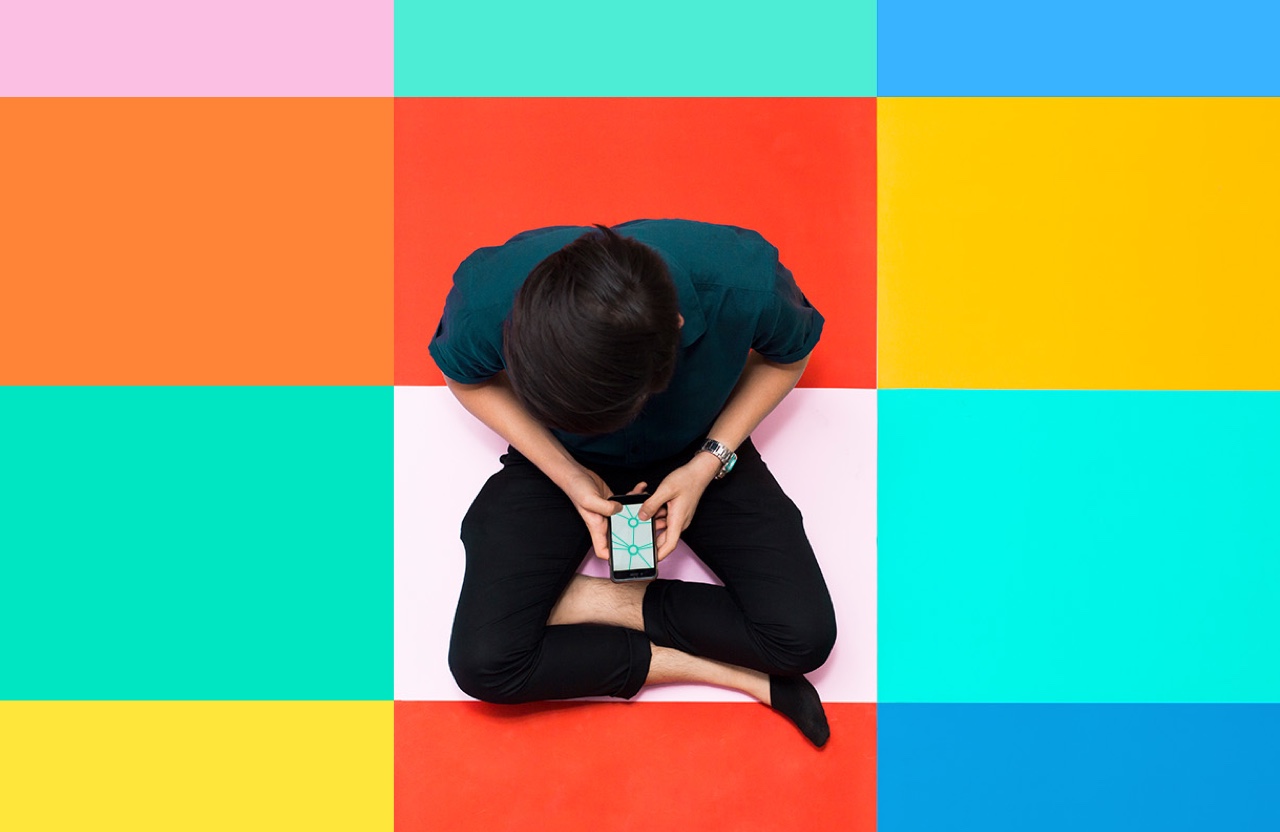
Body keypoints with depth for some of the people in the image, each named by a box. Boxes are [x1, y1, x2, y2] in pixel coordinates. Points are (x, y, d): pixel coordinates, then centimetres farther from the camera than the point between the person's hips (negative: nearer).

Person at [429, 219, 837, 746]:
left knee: (806, 636, -19)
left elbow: (788, 355, -8)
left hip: (695, 452, 0)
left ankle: (594, 602, -2)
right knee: (483, 663, -19)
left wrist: (709, 463, -18)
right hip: (561, 460, 1)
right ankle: (748, 678, -9)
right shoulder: (488, 299, -33)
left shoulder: (744, 283, -34)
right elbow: (467, 379, -8)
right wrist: (568, 476, -18)